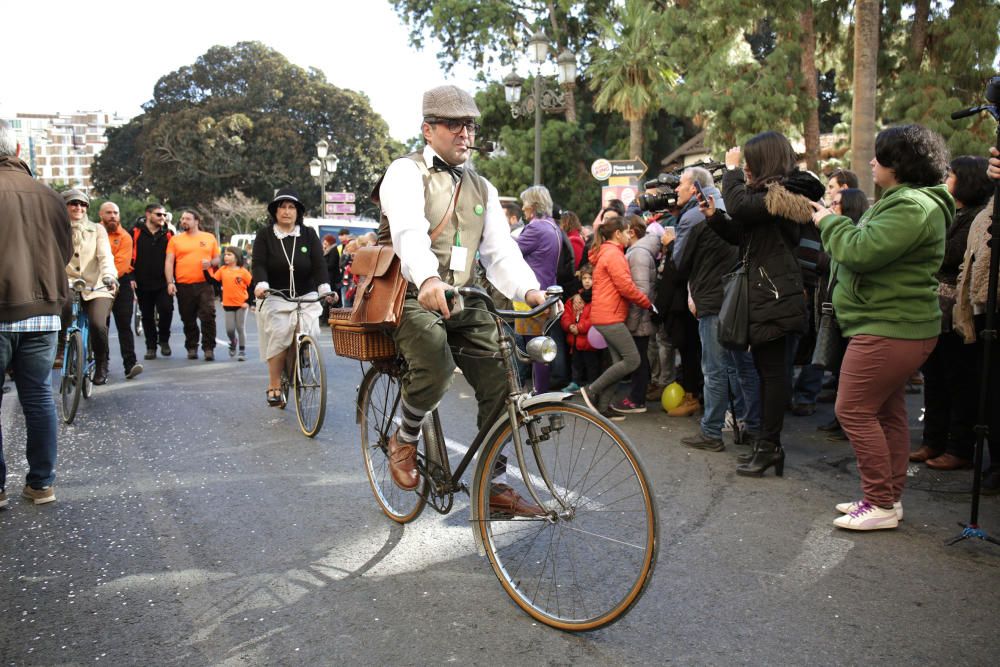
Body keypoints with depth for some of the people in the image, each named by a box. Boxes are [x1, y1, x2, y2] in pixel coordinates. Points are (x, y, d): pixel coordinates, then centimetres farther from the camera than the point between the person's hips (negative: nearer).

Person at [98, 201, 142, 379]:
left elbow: (121, 264, -9)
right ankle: (101, 363, 21)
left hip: (120, 283, -1)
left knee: (124, 325, -5)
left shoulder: (125, 237, -1)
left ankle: (130, 364, -8)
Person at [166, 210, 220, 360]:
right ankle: (191, 348, 20)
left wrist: (211, 263, -8)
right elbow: (169, 262, 4)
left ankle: (209, 348, -2)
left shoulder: (210, 238, 11)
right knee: (188, 320, 8)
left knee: (208, 317, -9)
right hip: (183, 286, 1)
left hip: (204, 284, -1)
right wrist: (170, 282, -7)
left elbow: (217, 259, 16)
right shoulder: (175, 239, 10)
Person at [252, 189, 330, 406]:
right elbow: (259, 264, -7)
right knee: (279, 337, -16)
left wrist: (324, 287, -22)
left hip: (306, 297, 1)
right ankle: (274, 387, -6)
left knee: (310, 334, -18)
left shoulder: (309, 235, 5)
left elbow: (319, 263, -4)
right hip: (275, 299, -1)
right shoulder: (264, 236, 3)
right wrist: (261, 285, -28)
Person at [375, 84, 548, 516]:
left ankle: (492, 485, 11)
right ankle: (405, 439, 0)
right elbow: (410, 232, -23)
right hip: (414, 298, -6)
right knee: (436, 368, -32)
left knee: (500, 384, -6)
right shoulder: (407, 173, -2)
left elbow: (501, 249, 5)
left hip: (464, 302, 6)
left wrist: (530, 291, -16)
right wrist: (429, 280, -44)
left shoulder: (482, 188, 17)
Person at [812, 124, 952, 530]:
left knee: (854, 410, -8)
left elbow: (860, 252, -26)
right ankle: (890, 496, 24)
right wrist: (832, 220, 6)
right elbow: (870, 246, 18)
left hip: (889, 330, -11)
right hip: (895, 326, 11)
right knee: (887, 412, 14)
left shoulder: (912, 207, -20)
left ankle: (881, 505, 0)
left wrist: (829, 221, -9)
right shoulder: (905, 200, 18)